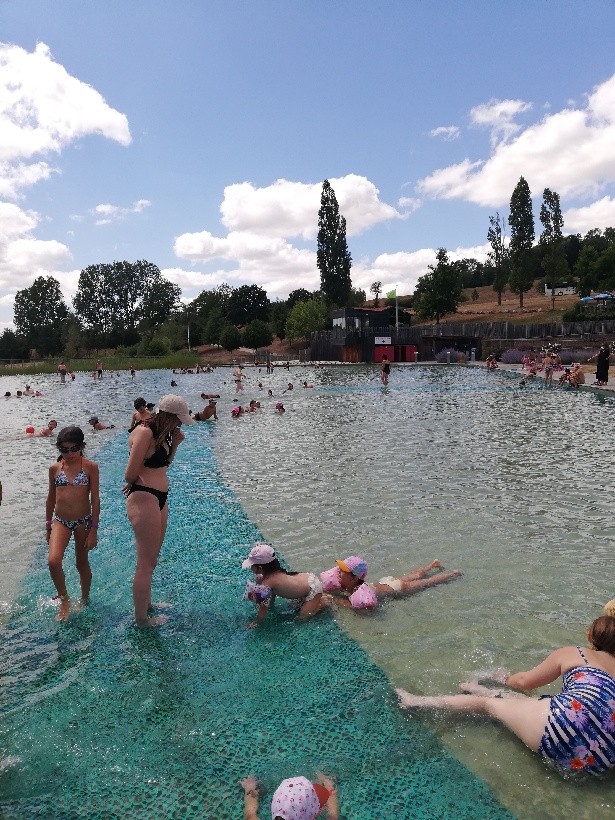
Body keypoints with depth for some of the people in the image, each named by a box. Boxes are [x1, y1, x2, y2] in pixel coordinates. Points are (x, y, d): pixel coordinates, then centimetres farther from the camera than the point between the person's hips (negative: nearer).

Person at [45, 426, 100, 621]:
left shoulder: (90, 467, -7)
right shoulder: (54, 468, 2)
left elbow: (95, 499, -6)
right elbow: (51, 497, 13)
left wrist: (94, 530, -9)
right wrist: (48, 525, 17)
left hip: (83, 522, -2)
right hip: (60, 521, 2)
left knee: (82, 563, 12)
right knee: (53, 561, -17)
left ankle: (84, 600, 34)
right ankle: (63, 599, 6)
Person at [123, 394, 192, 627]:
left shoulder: (159, 434, 10)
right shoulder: (144, 433, -20)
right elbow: (130, 475, -22)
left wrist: (175, 443, 4)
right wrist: (135, 485, 0)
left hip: (159, 499, 10)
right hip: (144, 500, -10)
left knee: (151, 559, 24)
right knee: (146, 564, 3)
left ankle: (147, 604, 42)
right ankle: (141, 619, 18)